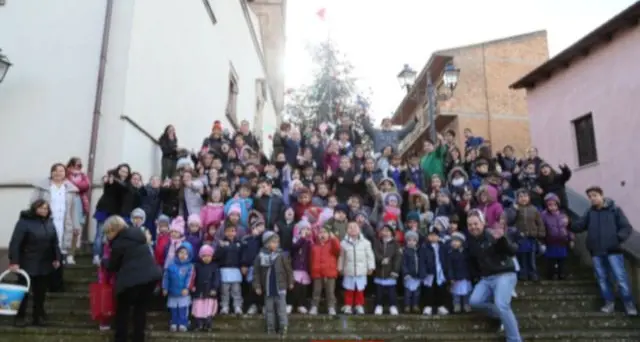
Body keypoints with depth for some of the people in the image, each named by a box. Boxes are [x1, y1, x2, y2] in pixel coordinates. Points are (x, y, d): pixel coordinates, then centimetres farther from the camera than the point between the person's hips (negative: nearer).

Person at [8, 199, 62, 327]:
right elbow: (15, 243, -16)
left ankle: (38, 316, 23)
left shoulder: (49, 222, 7)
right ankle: (19, 317, 20)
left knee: (41, 292, 12)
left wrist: (57, 258, 6)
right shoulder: (24, 222, -12)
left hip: (45, 265, 5)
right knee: (24, 291, 5)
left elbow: (55, 242, 11)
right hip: (28, 265, -5)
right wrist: (14, 261, -21)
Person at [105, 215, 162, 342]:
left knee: (122, 309, 14)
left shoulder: (118, 243, -7)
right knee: (141, 309, 18)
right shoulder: (137, 235, 15)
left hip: (132, 280, -7)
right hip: (151, 276, 7)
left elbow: (113, 266, 4)